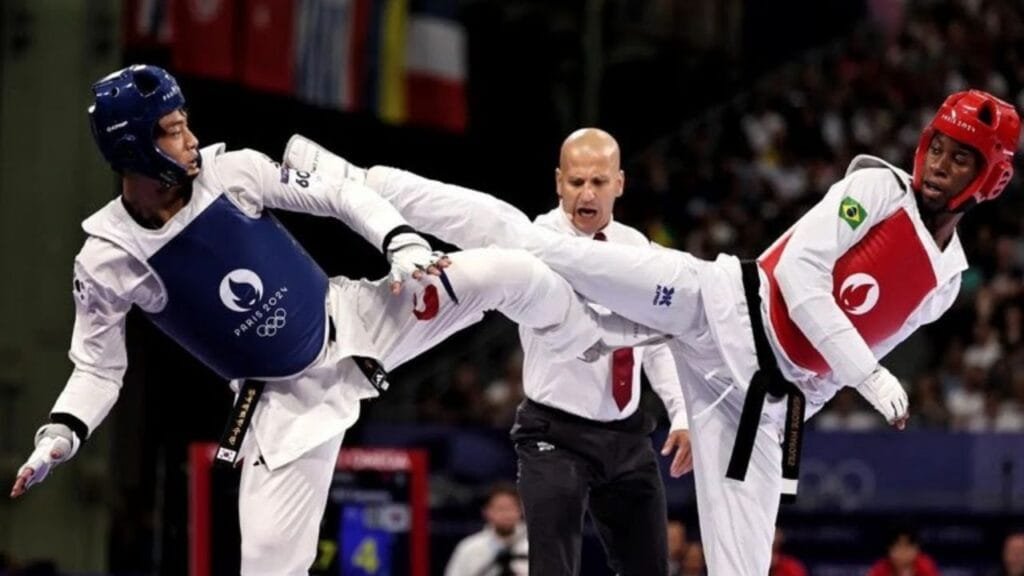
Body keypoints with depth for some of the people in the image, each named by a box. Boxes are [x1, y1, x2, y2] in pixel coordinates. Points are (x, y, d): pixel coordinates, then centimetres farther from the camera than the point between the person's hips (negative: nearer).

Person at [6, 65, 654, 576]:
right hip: (289, 397, -2)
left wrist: (406, 245, -19)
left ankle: (603, 336, 23)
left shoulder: (232, 171, -12)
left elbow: (341, 195, -4)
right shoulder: (106, 259, -15)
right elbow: (97, 366, -4)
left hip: (351, 318, 2)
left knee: (509, 270, -9)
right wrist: (60, 436, -22)